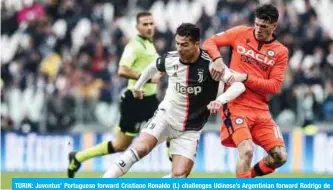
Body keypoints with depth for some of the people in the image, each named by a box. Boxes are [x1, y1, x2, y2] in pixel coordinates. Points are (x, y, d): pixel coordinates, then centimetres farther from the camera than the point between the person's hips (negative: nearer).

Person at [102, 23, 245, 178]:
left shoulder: (210, 64, -19)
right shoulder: (170, 59, -9)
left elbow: (239, 85, -27)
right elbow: (152, 67, 16)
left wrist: (221, 100, -45)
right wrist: (137, 86, 30)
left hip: (189, 130, 0)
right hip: (166, 116, 0)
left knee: (179, 176, -12)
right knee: (141, 148, -25)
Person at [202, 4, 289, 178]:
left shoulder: (280, 52, 4)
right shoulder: (241, 33, 2)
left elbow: (274, 86, -4)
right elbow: (210, 42, 9)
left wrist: (245, 78, -15)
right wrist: (217, 59, -11)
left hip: (260, 109, 3)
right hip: (236, 105, -3)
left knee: (280, 156, -2)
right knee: (247, 150, -23)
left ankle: (249, 176, 24)